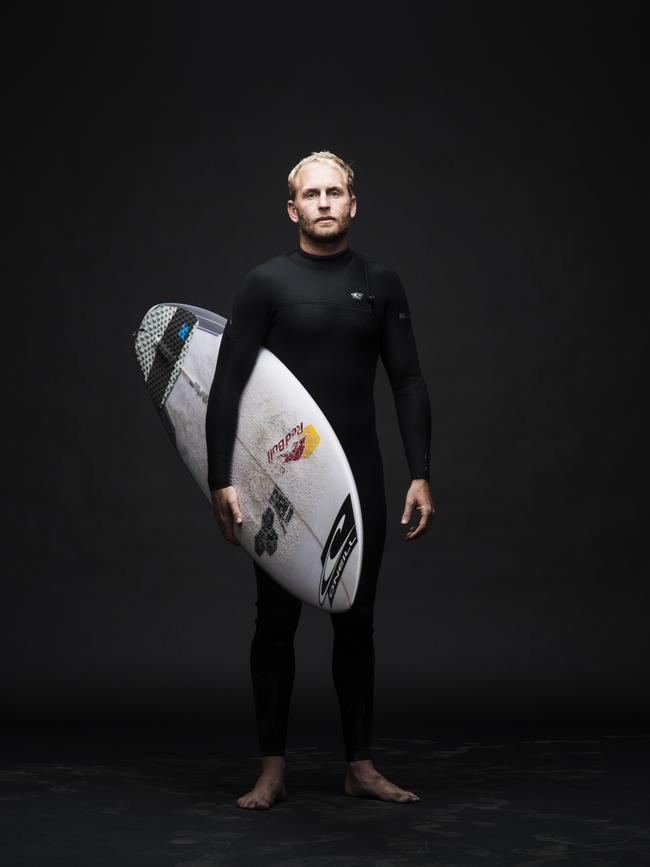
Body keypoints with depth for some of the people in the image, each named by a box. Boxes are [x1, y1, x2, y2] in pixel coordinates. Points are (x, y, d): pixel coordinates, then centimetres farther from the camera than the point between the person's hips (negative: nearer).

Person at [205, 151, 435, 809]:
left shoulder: (380, 285, 7)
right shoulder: (266, 284, -3)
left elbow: (408, 383, 5)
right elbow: (227, 386, -6)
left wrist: (420, 476, -3)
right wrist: (220, 480, -14)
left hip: (359, 479, 3)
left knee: (355, 621, 9)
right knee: (276, 623, 4)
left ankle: (360, 766, 19)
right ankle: (272, 770, 13)